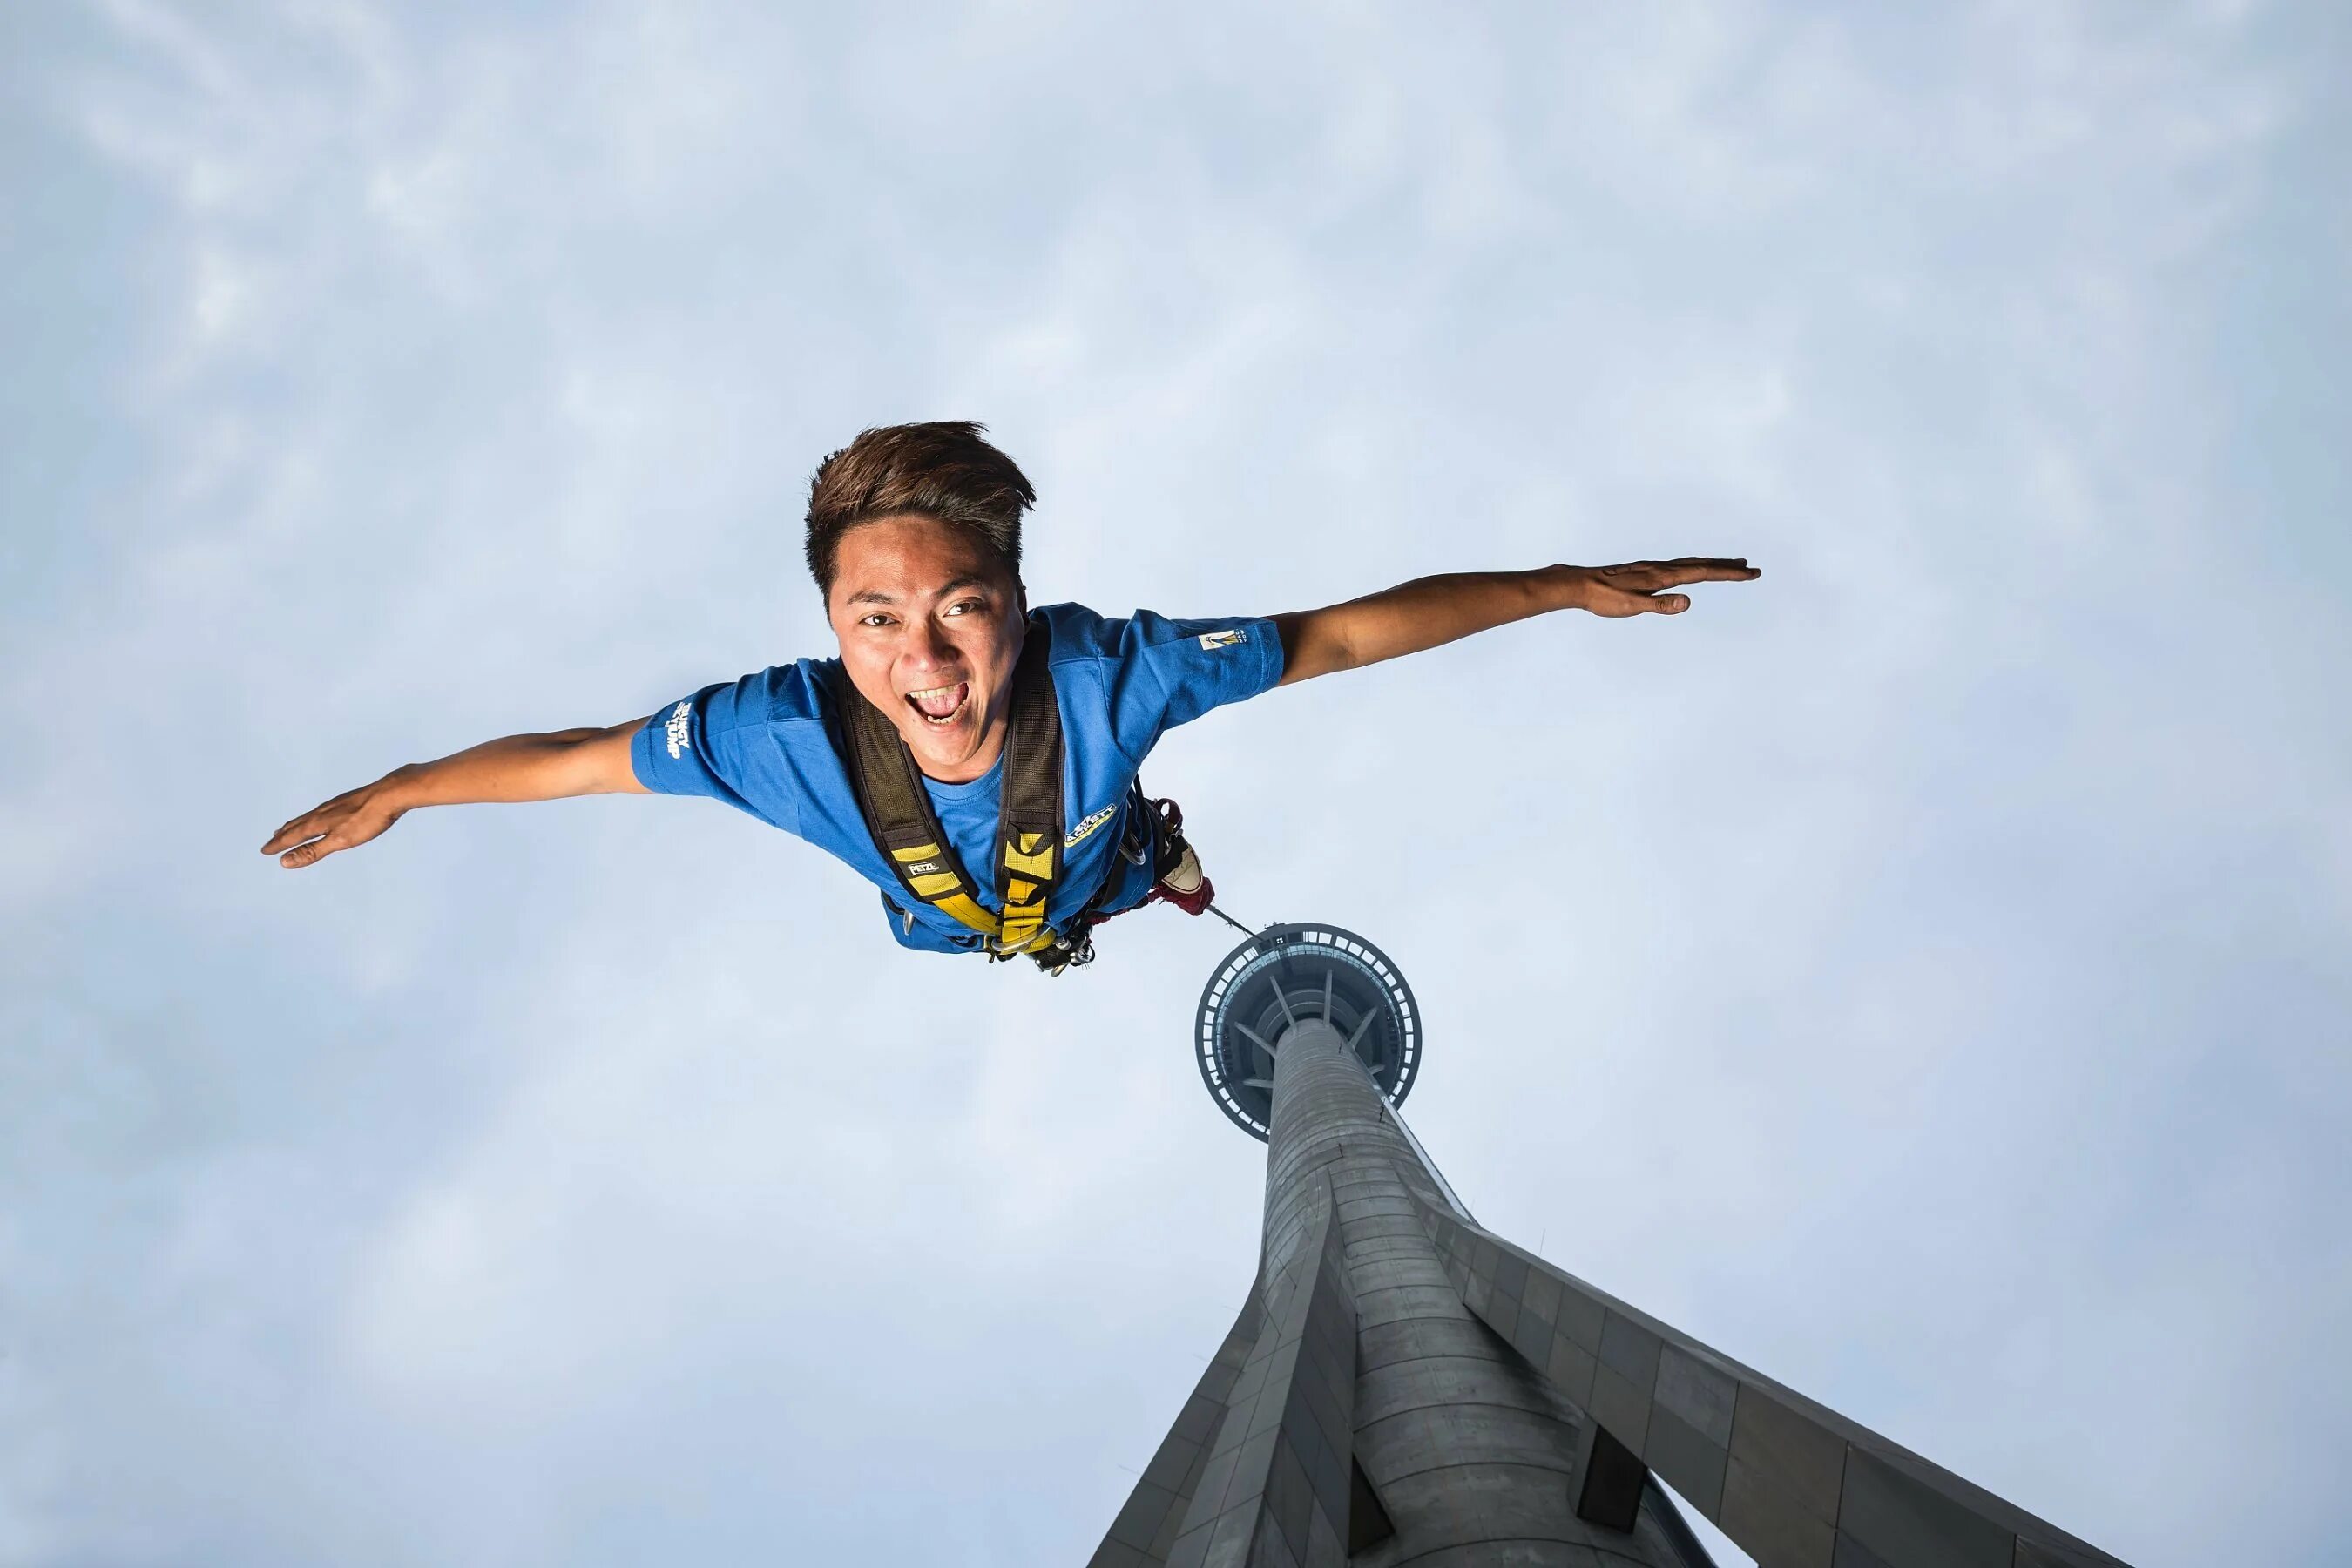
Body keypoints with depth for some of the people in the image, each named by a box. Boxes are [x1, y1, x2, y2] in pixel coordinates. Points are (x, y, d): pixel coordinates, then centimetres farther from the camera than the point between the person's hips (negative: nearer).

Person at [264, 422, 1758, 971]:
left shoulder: (1111, 671, -47)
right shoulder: (788, 732, -44)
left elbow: (1341, 633, -36)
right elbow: (581, 756, -27)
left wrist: (1565, 584, -32)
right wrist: (393, 793, -12)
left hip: (1125, 904, -1)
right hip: (951, 956, 2)